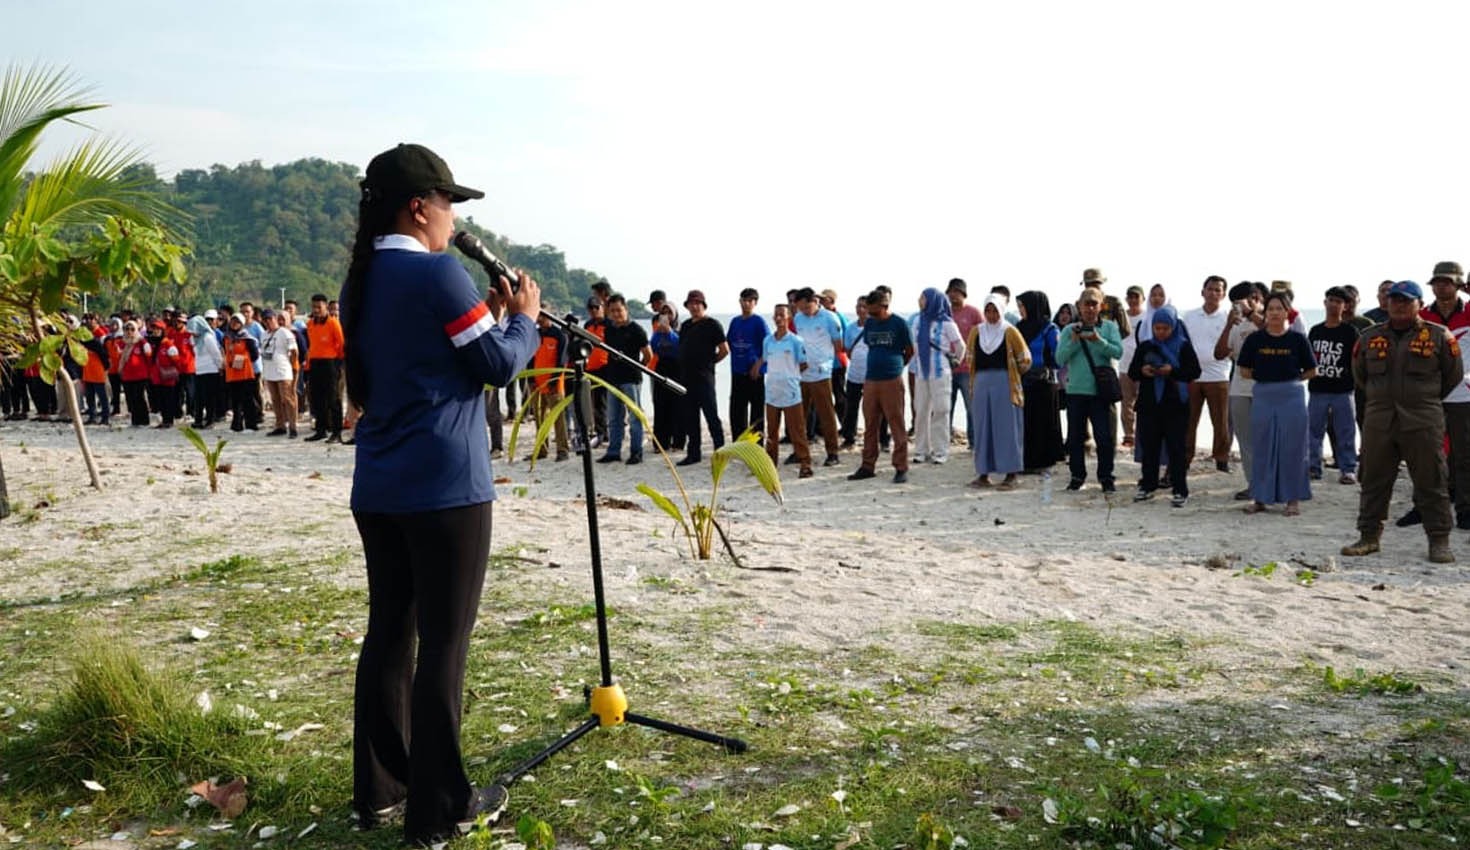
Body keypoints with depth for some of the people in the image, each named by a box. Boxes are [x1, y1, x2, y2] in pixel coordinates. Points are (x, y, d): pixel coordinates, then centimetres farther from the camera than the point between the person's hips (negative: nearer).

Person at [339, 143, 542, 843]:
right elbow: (499, 366, -9)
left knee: (388, 630, 15)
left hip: (378, 489, 8)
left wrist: (486, 311, 15)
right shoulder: (438, 273, -13)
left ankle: (378, 788, 25)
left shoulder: (360, 282, 13)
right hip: (445, 488, -8)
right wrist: (523, 316, 8)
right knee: (443, 643, 0)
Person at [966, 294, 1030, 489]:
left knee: (1006, 427, -2)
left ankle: (1011, 475, 3)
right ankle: (983, 474, 11)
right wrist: (985, 375, 14)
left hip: (1004, 385, -4)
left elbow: (1025, 360, 2)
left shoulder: (1010, 332, -3)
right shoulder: (976, 332, 8)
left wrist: (1011, 375, 9)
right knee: (982, 428, 5)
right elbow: (969, 357, 18)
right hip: (981, 384, 4)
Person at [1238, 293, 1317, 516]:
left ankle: (1293, 499, 12)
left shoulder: (1297, 339, -1)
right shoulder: (1255, 339, 2)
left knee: (1292, 448, 3)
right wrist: (1265, 376, 1)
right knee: (1261, 448, 6)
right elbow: (1245, 370, 8)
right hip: (1262, 397, 2)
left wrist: (1289, 379, 2)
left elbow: (1311, 372, 6)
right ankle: (1260, 497, 15)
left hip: (1291, 397, -2)